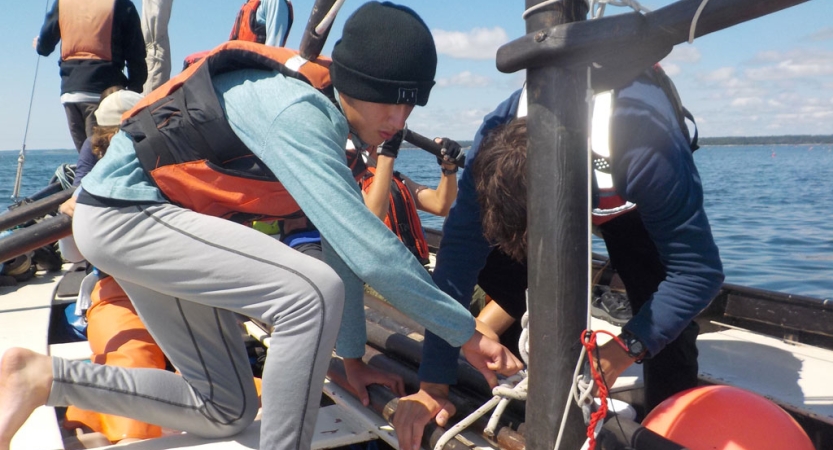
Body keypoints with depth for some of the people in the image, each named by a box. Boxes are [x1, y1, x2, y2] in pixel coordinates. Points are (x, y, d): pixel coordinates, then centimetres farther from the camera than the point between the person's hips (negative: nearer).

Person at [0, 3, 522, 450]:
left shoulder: (330, 128, 4)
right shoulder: (296, 112, -26)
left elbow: (344, 245, 7)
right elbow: (371, 251, -31)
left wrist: (352, 357, 10)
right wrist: (467, 332, -20)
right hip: (125, 211, -9)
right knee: (314, 293, -28)